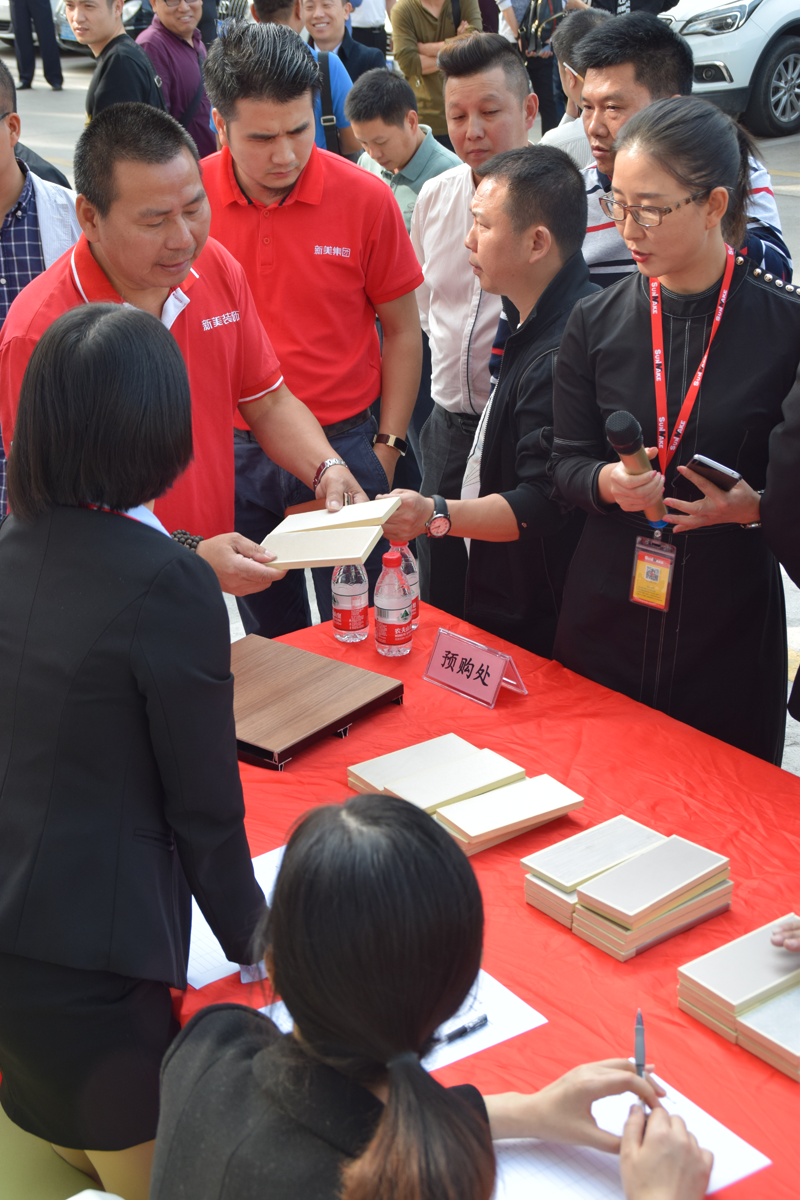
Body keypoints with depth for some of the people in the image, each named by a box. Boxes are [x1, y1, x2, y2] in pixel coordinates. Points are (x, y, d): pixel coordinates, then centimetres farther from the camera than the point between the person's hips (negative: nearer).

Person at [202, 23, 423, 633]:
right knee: (271, 632, 18)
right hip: (232, 450, 2)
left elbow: (401, 331, 1)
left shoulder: (366, 198, -9)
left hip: (344, 441, -1)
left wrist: (387, 449, -2)